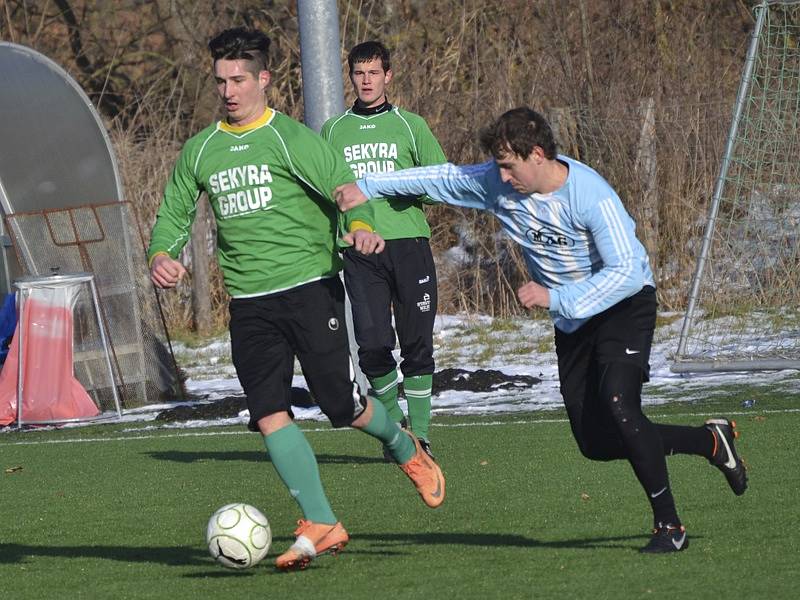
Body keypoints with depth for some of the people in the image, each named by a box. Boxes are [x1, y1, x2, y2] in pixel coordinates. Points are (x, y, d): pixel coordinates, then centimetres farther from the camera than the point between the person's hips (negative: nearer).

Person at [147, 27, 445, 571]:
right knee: (269, 414, -8)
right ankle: (320, 526, -4)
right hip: (249, 302, 4)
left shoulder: (290, 139, -5)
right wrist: (161, 255, -4)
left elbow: (343, 186, -13)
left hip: (309, 286, -4)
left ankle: (406, 450, 28)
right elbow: (173, 214, 18)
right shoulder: (200, 152, 11)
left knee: (342, 406, -4)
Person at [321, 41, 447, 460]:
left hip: (409, 242, 0)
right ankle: (393, 421, 11)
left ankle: (419, 435, 7)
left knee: (417, 343, -1)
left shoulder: (410, 126, 10)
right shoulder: (333, 131, 15)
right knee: (373, 344, -11)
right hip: (360, 250, 0)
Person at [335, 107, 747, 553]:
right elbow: (440, 178, 6)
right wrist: (367, 188, 6)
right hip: (572, 320, 7)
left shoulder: (590, 195, -28)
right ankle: (711, 441, 23)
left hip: (625, 303, -7)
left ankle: (669, 525, -15)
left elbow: (627, 272, -32)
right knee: (596, 443, 3)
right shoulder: (499, 184, -8)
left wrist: (556, 298, -34)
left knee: (618, 404, -28)